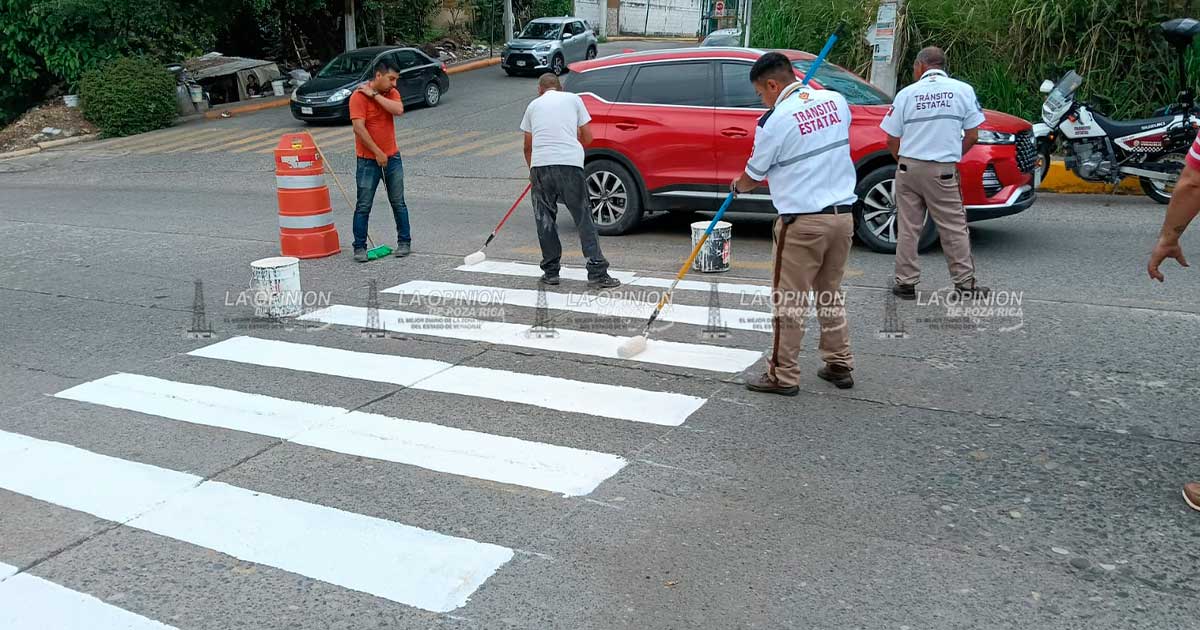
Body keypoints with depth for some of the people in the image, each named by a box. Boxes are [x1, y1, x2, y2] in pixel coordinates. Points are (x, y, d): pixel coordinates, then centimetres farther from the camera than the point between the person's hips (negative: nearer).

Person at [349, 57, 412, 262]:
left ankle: (404, 242, 21)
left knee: (398, 203, 11)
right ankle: (359, 247, 8)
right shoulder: (359, 96, -13)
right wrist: (378, 153, -18)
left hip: (392, 157, 5)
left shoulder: (391, 93, 4)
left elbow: (398, 110, -18)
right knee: (363, 206, 1)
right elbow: (359, 128, -19)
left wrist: (374, 95, -18)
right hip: (368, 160, -5)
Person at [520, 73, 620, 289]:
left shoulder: (534, 105, 19)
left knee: (545, 219, 12)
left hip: (540, 165, 1)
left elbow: (528, 145, 24)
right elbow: (587, 137, 14)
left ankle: (551, 272, 16)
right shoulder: (573, 99, 16)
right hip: (570, 164, -1)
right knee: (583, 218, 2)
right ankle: (597, 273, -2)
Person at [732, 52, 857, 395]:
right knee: (831, 293, 19)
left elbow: (755, 175, 1)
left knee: (789, 300, 3)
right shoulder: (836, 100, 4)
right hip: (843, 214, 7)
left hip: (802, 222, -7)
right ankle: (839, 365, 25)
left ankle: (783, 376, 9)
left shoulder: (775, 121, -12)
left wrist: (737, 186, 22)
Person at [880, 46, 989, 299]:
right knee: (954, 228, 5)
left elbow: (892, 140, 3)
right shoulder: (963, 90, 1)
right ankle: (965, 283, 9)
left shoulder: (907, 93, 1)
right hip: (943, 172, -1)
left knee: (908, 228, 8)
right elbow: (972, 135, 1)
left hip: (908, 167, 1)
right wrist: (952, 156, 15)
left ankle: (906, 282, 11)